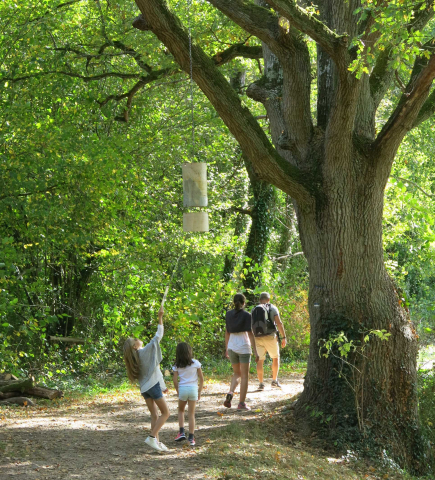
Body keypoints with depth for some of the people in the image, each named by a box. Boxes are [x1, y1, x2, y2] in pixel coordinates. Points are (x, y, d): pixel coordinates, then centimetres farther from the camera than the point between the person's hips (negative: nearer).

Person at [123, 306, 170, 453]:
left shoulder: (133, 358, 9)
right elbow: (158, 336, -12)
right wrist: (160, 317, -7)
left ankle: (157, 442, 3)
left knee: (154, 415, 9)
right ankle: (152, 437, -14)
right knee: (165, 413, -1)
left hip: (144, 388, 7)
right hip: (153, 385, -7)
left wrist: (162, 387, 19)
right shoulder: (145, 351, -11)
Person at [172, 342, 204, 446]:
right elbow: (201, 378, 2)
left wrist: (178, 393, 11)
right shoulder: (195, 363, 0)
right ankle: (191, 438, 2)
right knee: (191, 414, 5)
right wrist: (199, 392, 10)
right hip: (193, 388, 0)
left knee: (181, 410, 23)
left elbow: (175, 381, -1)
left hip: (182, 389, 0)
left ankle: (182, 432, 8)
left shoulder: (177, 366, 1)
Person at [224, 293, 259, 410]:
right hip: (243, 347, -4)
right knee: (245, 376, 4)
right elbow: (250, 333, -12)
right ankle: (242, 403, 1)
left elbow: (227, 332, 10)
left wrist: (226, 349, 19)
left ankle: (230, 393, -8)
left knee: (237, 374, 18)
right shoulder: (246, 315, -9)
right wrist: (255, 351, -10)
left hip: (232, 347, 4)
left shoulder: (229, 314, 5)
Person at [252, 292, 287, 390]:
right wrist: (283, 337, -5)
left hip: (258, 338, 2)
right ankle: (274, 380, 12)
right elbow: (279, 323, -8)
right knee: (275, 358, 16)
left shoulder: (254, 310, 10)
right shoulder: (272, 308, 2)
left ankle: (261, 384, 1)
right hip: (270, 337, -2)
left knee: (260, 361, 7)